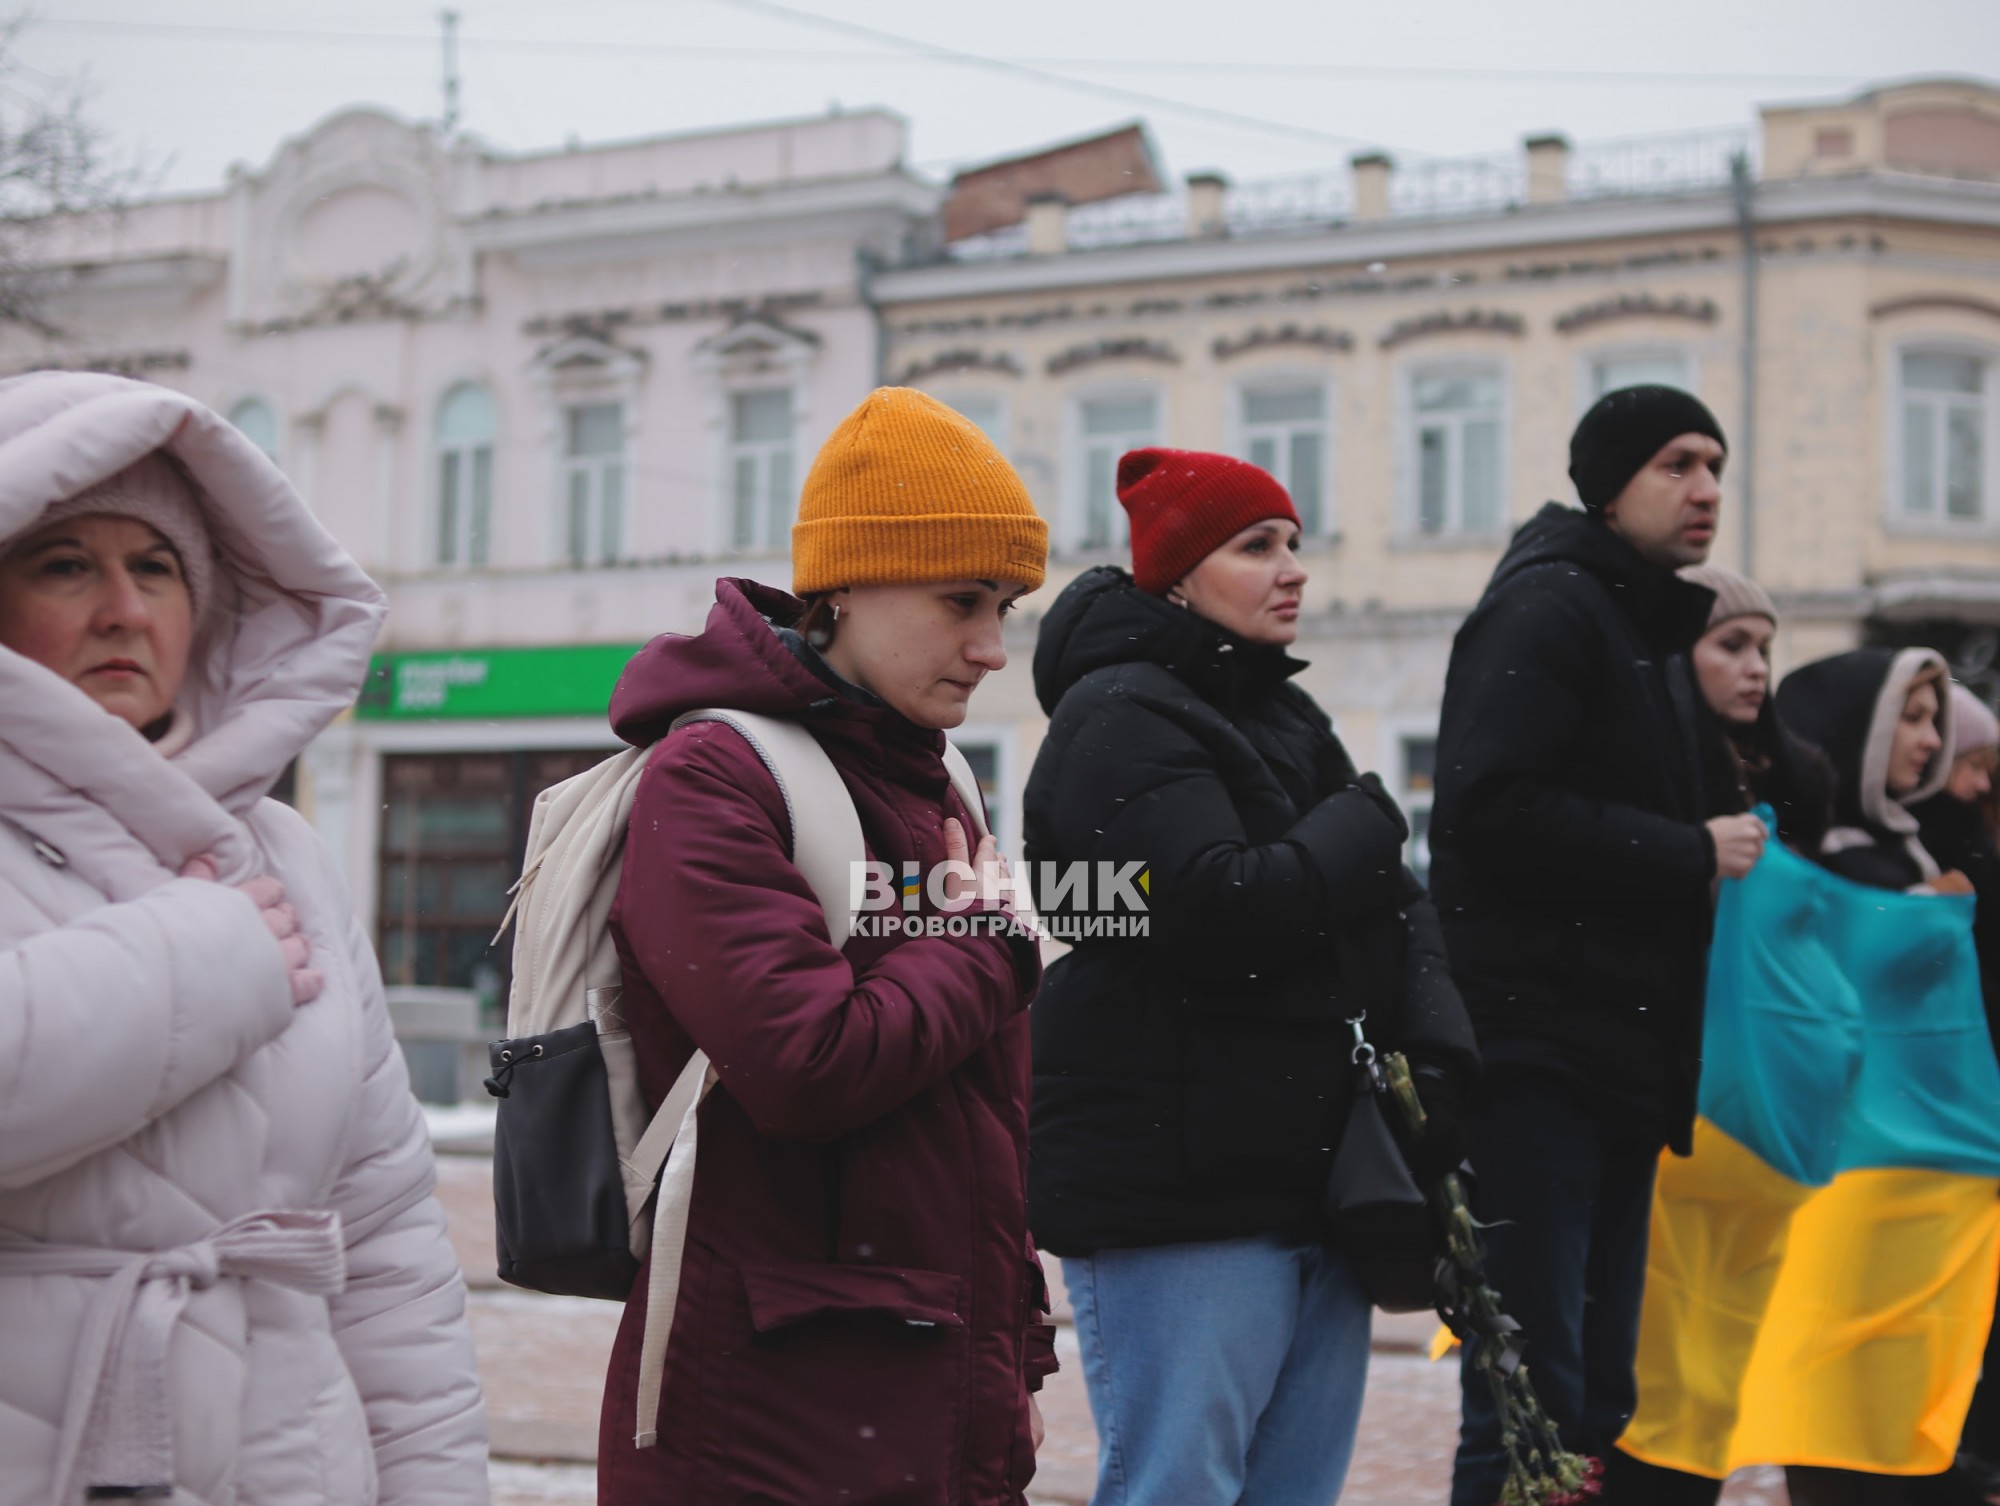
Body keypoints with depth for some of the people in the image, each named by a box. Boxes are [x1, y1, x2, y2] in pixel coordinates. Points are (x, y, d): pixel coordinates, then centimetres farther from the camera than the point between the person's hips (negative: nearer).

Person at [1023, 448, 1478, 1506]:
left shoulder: (1285, 718, 20)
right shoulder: (1120, 716, -9)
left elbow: (1392, 906, 16)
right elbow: (1215, 910, -23)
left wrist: (1436, 1050, -2)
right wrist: (1365, 826, -7)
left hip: (1315, 1179, 9)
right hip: (1173, 1193, -9)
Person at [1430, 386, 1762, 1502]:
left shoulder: (1642, 627, 22)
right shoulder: (1549, 605, -8)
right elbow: (1499, 809, -21)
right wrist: (1692, 854, -14)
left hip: (1617, 1063, 10)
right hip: (1539, 1053, -10)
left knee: (1595, 1399, 13)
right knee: (1532, 1405, -9)